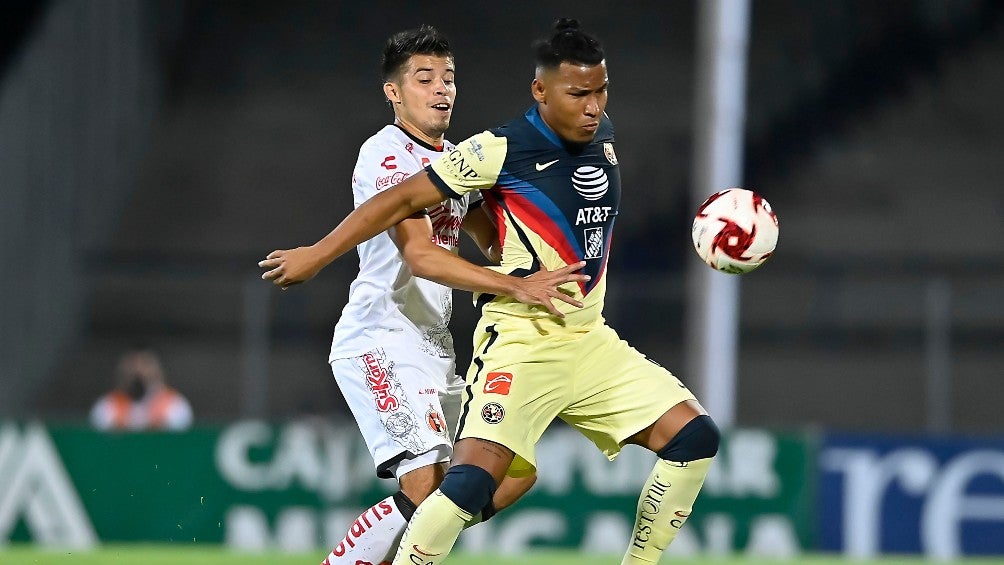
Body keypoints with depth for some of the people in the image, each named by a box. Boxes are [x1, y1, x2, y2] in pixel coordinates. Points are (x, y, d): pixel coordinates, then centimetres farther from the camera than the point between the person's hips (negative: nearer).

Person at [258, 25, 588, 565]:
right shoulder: (386, 155, -13)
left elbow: (496, 243, 26)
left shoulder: (455, 159, 15)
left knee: (514, 473, 6)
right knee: (425, 485, -21)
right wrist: (516, 287, -34)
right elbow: (420, 257, -25)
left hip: (434, 344, 9)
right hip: (380, 342, -9)